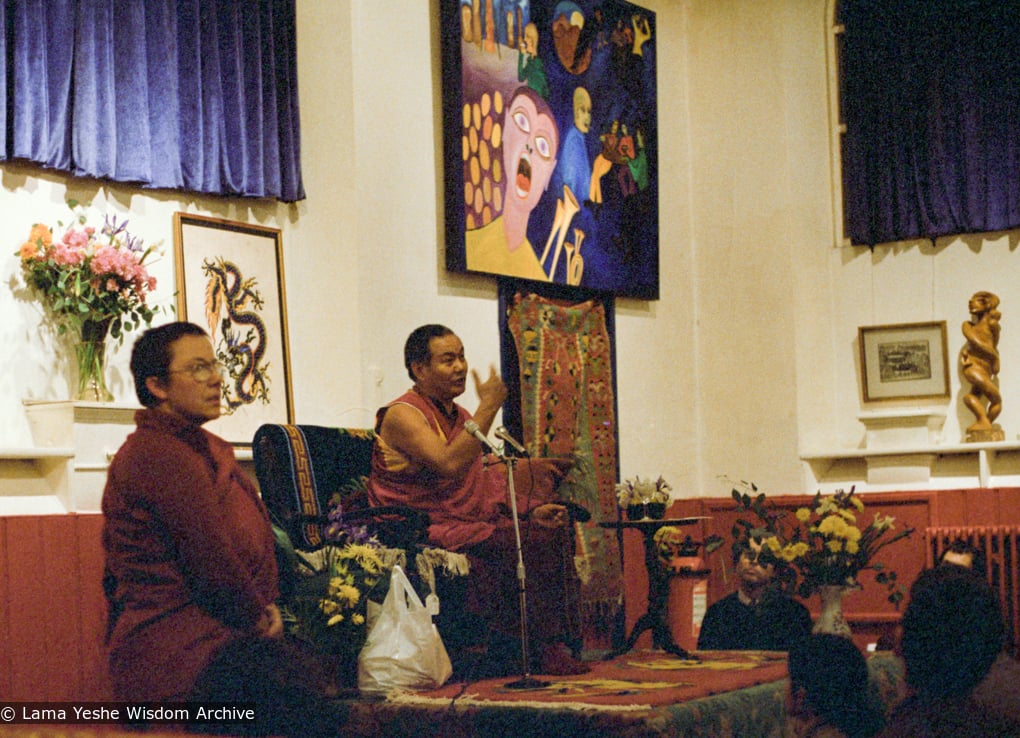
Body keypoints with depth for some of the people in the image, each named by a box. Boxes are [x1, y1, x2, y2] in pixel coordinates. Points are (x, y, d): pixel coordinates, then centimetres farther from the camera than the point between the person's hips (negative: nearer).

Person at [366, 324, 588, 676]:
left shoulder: (460, 417, 19)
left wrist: (530, 511, 3)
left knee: (553, 528, -9)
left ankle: (551, 644, -10)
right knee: (517, 542, -26)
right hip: (424, 532, -8)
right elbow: (450, 465, -26)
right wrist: (488, 408, -22)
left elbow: (487, 484, 20)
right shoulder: (401, 415, -9)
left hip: (470, 523, 9)